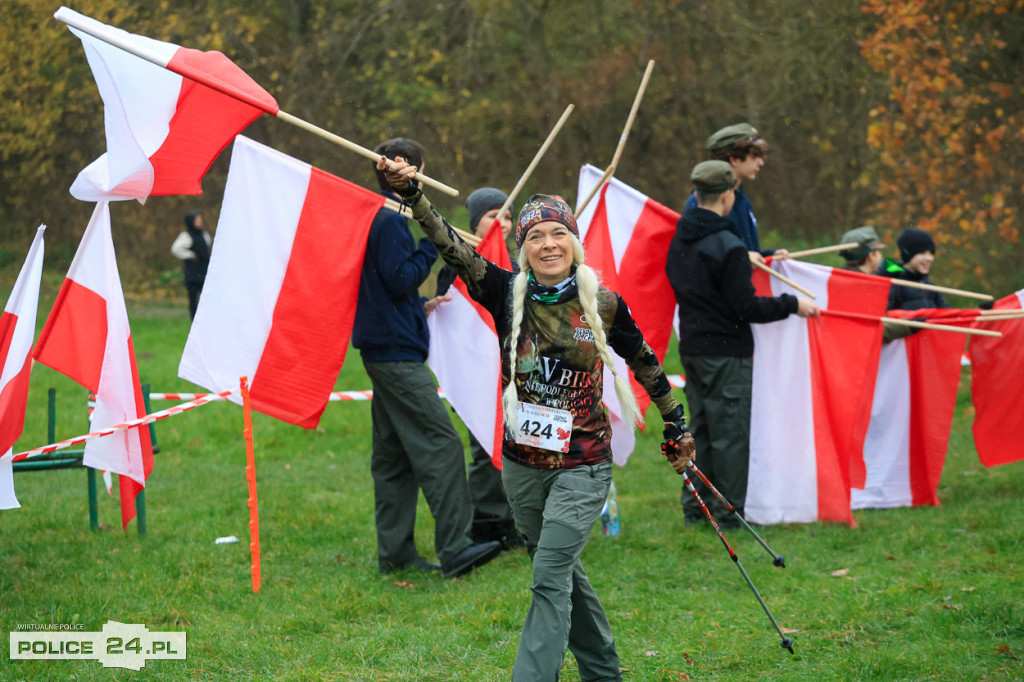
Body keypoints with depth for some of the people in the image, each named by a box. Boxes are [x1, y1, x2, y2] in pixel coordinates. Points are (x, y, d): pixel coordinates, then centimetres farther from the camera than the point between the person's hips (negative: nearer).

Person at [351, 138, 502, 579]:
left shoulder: (375, 217, 16)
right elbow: (400, 280, -18)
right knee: (440, 444, -13)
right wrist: (432, 245, -10)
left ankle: (395, 553, 12)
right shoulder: (390, 221, -14)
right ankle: (454, 547, -16)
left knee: (393, 455, 10)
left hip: (382, 351, 11)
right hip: (397, 352, -11)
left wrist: (418, 306, 22)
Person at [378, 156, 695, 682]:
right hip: (523, 462, 3)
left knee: (551, 574, -14)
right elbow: (451, 246, -16)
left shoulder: (604, 305, -6)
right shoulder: (509, 294, -4)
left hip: (582, 465, -3)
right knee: (563, 574, 16)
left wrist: (676, 426, 16)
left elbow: (645, 365, 9)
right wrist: (411, 194, -29)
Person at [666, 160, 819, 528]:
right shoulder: (728, 246, -19)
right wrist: (792, 304, -7)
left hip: (691, 346, 8)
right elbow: (746, 307, -18)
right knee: (730, 433, -1)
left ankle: (694, 508, 18)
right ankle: (729, 512, 3)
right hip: (726, 351, -8)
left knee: (700, 429, 15)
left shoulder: (679, 239, 7)